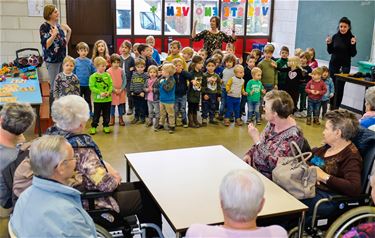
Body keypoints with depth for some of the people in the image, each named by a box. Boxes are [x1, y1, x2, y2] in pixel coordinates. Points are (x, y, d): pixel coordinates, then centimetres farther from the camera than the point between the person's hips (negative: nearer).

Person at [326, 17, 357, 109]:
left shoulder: (351, 38, -7)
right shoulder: (335, 36, 0)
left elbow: (353, 54, -6)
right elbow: (330, 51, 8)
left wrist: (353, 45, -21)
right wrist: (329, 44, -9)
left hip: (344, 66, -3)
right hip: (333, 64, 3)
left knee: (339, 86, -4)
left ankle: (336, 107, 3)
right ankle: (331, 105, 16)